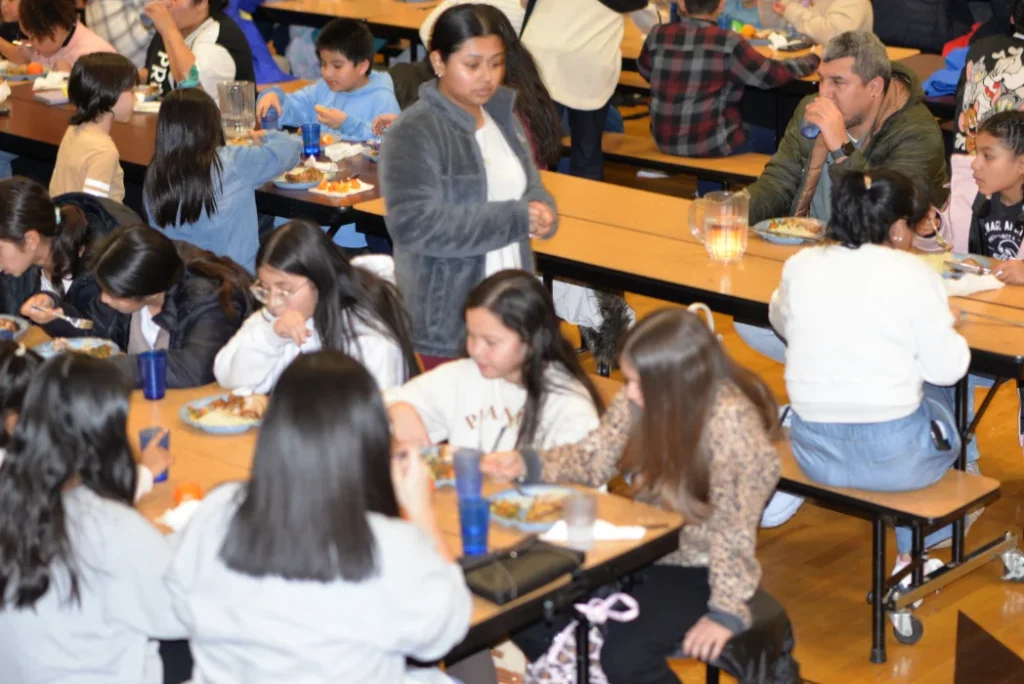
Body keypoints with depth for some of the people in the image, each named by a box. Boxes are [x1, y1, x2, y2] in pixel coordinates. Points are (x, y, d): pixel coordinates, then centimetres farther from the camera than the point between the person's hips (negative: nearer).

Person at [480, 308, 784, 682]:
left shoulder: (732, 421, -28)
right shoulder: (641, 396, -10)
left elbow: (734, 526, -24)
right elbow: (594, 456, -1)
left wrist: (726, 609, -21)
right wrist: (526, 463, -15)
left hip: (698, 569, -6)